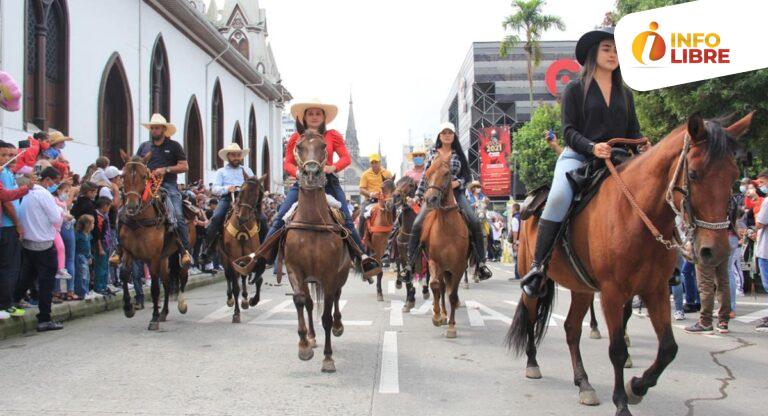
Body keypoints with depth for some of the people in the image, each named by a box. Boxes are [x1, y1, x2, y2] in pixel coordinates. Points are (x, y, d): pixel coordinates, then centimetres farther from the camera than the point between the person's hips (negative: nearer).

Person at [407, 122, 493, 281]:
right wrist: (418, 195, 10)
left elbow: (467, 176, 10)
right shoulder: (433, 153, 12)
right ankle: (410, 263, -6)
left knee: (475, 223, -20)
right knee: (417, 224, -18)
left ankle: (480, 263, -12)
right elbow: (425, 176, 15)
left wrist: (458, 182, -11)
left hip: (455, 193, 0)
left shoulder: (458, 154, 10)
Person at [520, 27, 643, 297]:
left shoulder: (625, 94, 20)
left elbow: (634, 132, 18)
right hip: (578, 157, -5)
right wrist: (592, 147, -21)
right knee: (559, 198, -33)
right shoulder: (575, 89, 6)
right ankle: (538, 267, -27)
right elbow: (569, 130, -2)